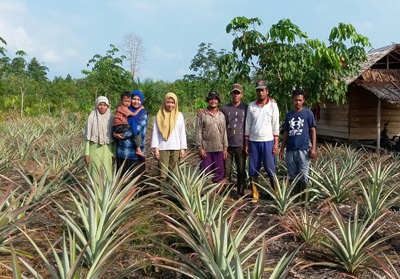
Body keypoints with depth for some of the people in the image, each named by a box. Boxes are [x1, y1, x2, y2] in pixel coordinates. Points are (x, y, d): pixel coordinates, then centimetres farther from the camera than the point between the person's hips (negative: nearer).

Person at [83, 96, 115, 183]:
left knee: (107, 173, 2)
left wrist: (114, 153, 7)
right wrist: (86, 153, -5)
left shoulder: (111, 118, 4)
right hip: (95, 149, -2)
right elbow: (87, 136, -1)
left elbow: (114, 136, 9)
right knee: (96, 173, -1)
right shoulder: (92, 117, -2)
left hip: (107, 150, 2)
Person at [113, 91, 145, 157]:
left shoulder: (120, 108, 20)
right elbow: (134, 114, -5)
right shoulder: (124, 108, -9)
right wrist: (140, 108, 5)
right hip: (120, 127, -10)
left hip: (117, 128, 10)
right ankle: (138, 150, -23)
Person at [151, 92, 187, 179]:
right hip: (163, 148, -1)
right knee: (162, 171, -3)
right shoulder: (159, 116, 3)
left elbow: (182, 133, 8)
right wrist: (155, 148, -5)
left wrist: (182, 149, 4)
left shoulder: (179, 115, 7)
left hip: (176, 148, 2)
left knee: (174, 172, 5)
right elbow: (155, 133, 2)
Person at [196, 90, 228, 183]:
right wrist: (200, 148, -9)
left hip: (219, 149, 3)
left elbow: (224, 132, 11)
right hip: (206, 149, -3)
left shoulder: (222, 115, 9)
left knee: (219, 173, 7)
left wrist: (225, 148, 6)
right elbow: (198, 132, -4)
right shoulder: (202, 115, -2)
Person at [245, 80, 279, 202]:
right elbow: (248, 126, 8)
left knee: (270, 169, -1)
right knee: (253, 170, 4)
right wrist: (246, 143, 5)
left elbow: (276, 126, -2)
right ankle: (255, 195, 13)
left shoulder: (273, 105, 0)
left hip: (268, 141, -2)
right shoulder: (251, 106, 6)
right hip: (253, 142, 3)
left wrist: (276, 144, -7)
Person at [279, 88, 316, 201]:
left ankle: (305, 200, 8)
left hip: (303, 150, -4)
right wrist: (282, 149, 11)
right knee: (293, 176, 11)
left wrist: (313, 148, -8)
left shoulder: (308, 113, 2)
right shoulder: (289, 115, 12)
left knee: (303, 177, -2)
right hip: (290, 151, 4)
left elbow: (313, 131, 1)